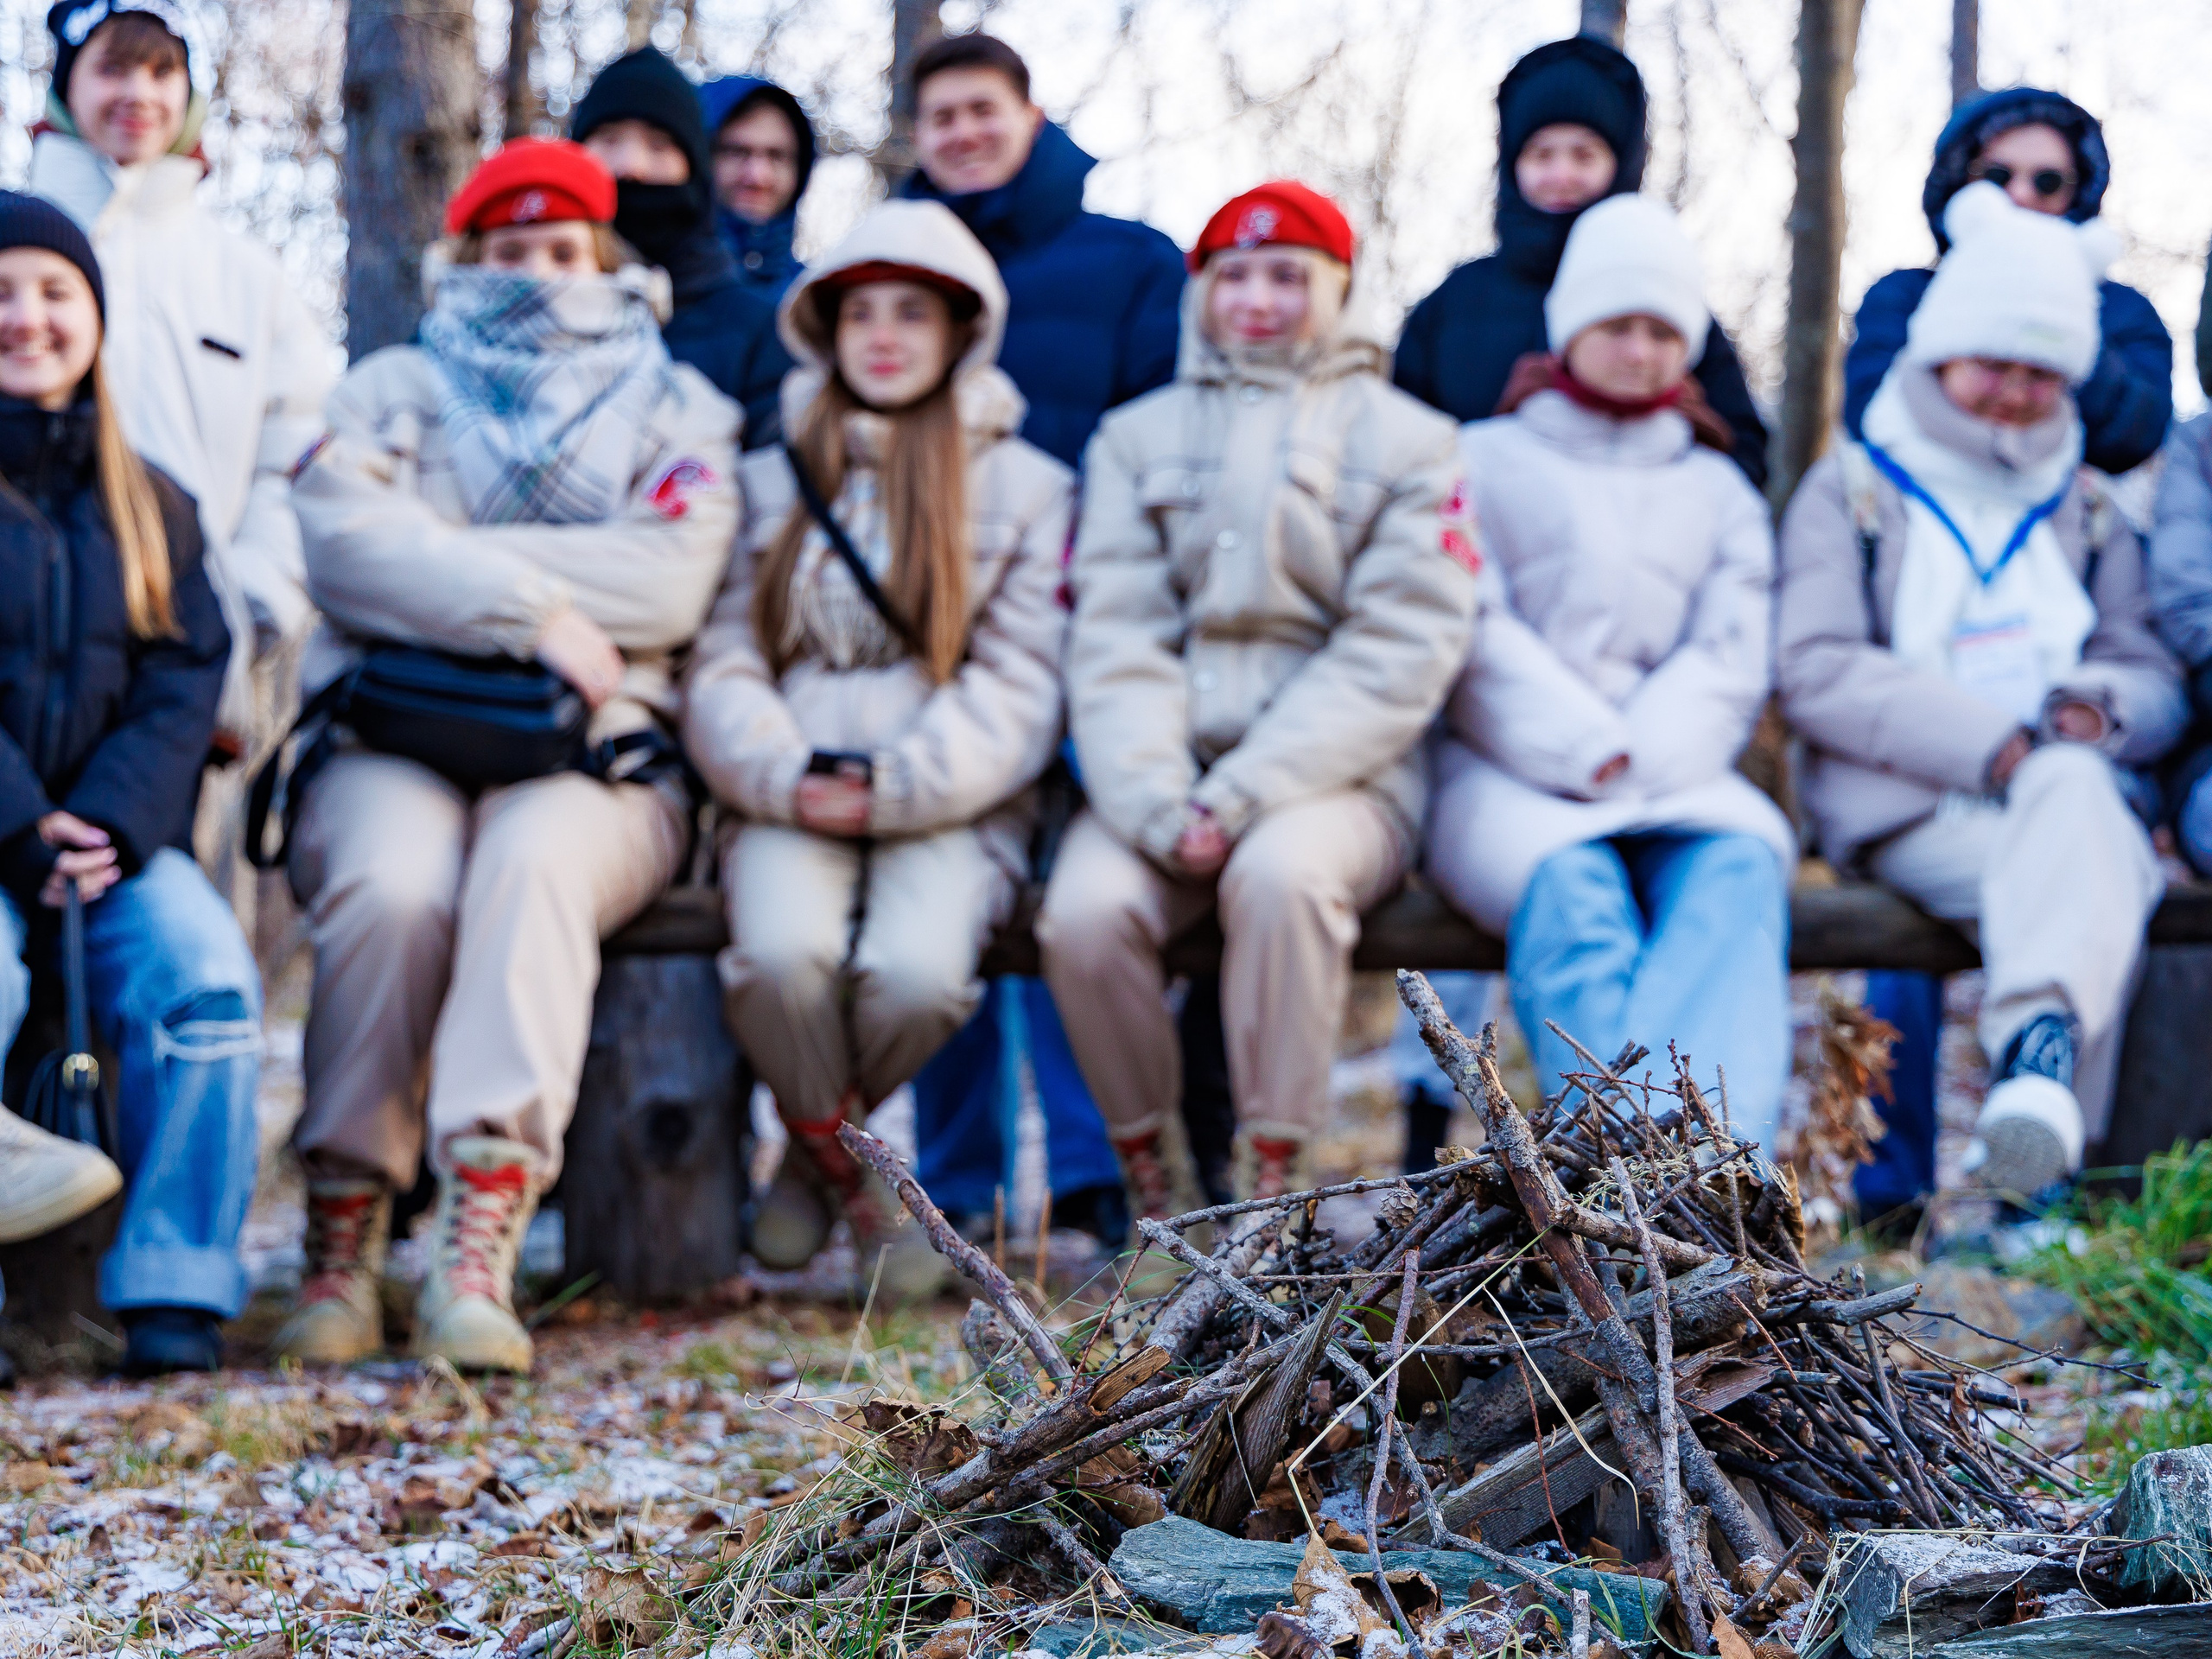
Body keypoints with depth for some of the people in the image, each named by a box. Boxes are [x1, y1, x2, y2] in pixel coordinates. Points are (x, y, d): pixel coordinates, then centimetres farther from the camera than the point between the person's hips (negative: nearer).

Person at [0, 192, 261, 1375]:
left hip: (109, 832, 3)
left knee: (204, 966, -26)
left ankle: (175, 1285, -20)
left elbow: (185, 686, 5)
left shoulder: (147, 505, 15)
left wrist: (108, 825, -13)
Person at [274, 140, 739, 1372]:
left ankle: (480, 1256, -44)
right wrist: (533, 612, -13)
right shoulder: (393, 392, 20)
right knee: (391, 885, -34)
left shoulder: (675, 408, 18)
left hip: (594, 757, 0)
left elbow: (671, 582, -3)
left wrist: (447, 563, -5)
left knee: (536, 858, -36)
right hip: (391, 744, 1)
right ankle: (343, 1250, -28)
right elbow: (347, 544, -3)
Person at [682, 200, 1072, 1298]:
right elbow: (722, 663, 9)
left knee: (915, 970, -31)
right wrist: (787, 777, -11)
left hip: (950, 805, -1)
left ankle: (818, 1146, 5)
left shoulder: (1025, 486, 10)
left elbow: (1019, 688, 1)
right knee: (781, 950, -32)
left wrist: (892, 788, -12)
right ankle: (855, 1178, -1)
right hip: (790, 798, 1)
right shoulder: (772, 480, 18)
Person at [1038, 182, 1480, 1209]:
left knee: (1280, 873, -35)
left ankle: (1273, 1179, -22)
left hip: (1338, 778, -2)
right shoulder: (1137, 438, 16)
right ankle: (1142, 1174, -8)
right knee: (1084, 907, -27)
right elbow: (1114, 638, 4)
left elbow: (1398, 653, -3)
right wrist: (1158, 804, -14)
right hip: (1167, 774, 2)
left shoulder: (1406, 442, 8)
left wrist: (1247, 794, -15)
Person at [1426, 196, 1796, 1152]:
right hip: (1510, 776, -2)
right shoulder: (1487, 458, 19)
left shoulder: (1717, 490, 27)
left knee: (1738, 870, -34)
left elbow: (1730, 660, 10)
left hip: (1677, 774, 2)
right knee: (1574, 894, -37)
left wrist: (1643, 762, -11)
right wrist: (1591, 752, -13)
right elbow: (1475, 641, 2)